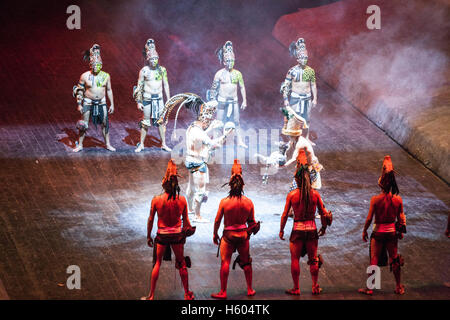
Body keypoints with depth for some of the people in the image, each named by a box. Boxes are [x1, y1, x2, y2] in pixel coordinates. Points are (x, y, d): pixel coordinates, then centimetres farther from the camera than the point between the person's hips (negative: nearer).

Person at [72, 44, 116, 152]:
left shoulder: (106, 76, -1)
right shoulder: (85, 76, -7)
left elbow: (109, 90, 8)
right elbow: (79, 90, 0)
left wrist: (112, 104, 7)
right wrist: (79, 104, -4)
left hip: (101, 102, 2)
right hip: (88, 102, -2)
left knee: (105, 123, 5)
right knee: (83, 125, -1)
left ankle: (108, 144, 19)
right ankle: (80, 145, 10)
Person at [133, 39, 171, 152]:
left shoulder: (162, 70, 3)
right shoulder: (144, 71, -5)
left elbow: (166, 85, 9)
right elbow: (139, 86, -2)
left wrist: (168, 100, 7)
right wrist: (138, 102, -5)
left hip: (159, 98, 2)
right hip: (147, 99, -2)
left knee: (161, 121, 4)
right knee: (145, 122, 3)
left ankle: (163, 144, 12)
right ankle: (141, 144, 14)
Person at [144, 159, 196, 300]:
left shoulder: (156, 200, -12)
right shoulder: (182, 200, -9)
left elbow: (150, 220, -5)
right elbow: (186, 220, 1)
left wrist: (148, 236, 7)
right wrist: (188, 230, 19)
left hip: (162, 235, -1)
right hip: (177, 234, 1)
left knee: (157, 263, 11)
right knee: (181, 263, 16)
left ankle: (151, 295, 12)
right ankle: (187, 294, 25)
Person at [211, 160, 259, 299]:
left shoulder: (224, 202, -13)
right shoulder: (248, 202, -6)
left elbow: (217, 220, -6)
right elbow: (252, 222, 3)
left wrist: (215, 234, 8)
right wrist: (253, 229, 23)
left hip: (228, 235, -3)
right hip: (243, 234, 3)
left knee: (225, 263, 3)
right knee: (246, 262, 15)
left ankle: (223, 292, 4)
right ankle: (250, 290, 22)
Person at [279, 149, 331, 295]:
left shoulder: (292, 194, -8)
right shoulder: (315, 194, -3)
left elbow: (285, 214, -5)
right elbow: (323, 212, 2)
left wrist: (281, 230, 6)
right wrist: (324, 227, 17)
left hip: (297, 229, -2)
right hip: (311, 228, 2)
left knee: (295, 259, 7)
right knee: (313, 259, 13)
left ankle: (296, 288, 10)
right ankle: (315, 287, 17)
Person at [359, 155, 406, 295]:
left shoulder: (375, 199, -17)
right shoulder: (398, 199, -8)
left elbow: (369, 218, -11)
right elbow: (401, 218, 2)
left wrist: (364, 231, 3)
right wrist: (401, 231, 16)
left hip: (378, 232, -3)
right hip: (392, 231, 3)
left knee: (374, 260, 6)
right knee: (394, 259, 14)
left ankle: (370, 288, 12)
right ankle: (399, 287, 23)